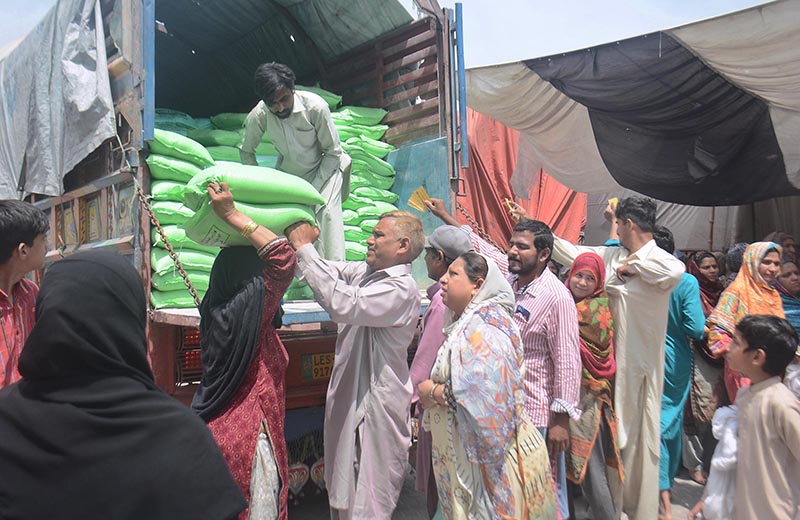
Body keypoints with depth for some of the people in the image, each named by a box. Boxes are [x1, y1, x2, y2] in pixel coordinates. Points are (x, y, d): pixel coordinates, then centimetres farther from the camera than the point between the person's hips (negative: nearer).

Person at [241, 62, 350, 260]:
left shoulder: (315, 106, -30)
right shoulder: (258, 115, -21)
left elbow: (333, 152, -19)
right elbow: (246, 152, -2)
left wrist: (313, 190, -21)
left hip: (323, 169, -3)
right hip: (287, 173, 3)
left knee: (326, 213, -24)